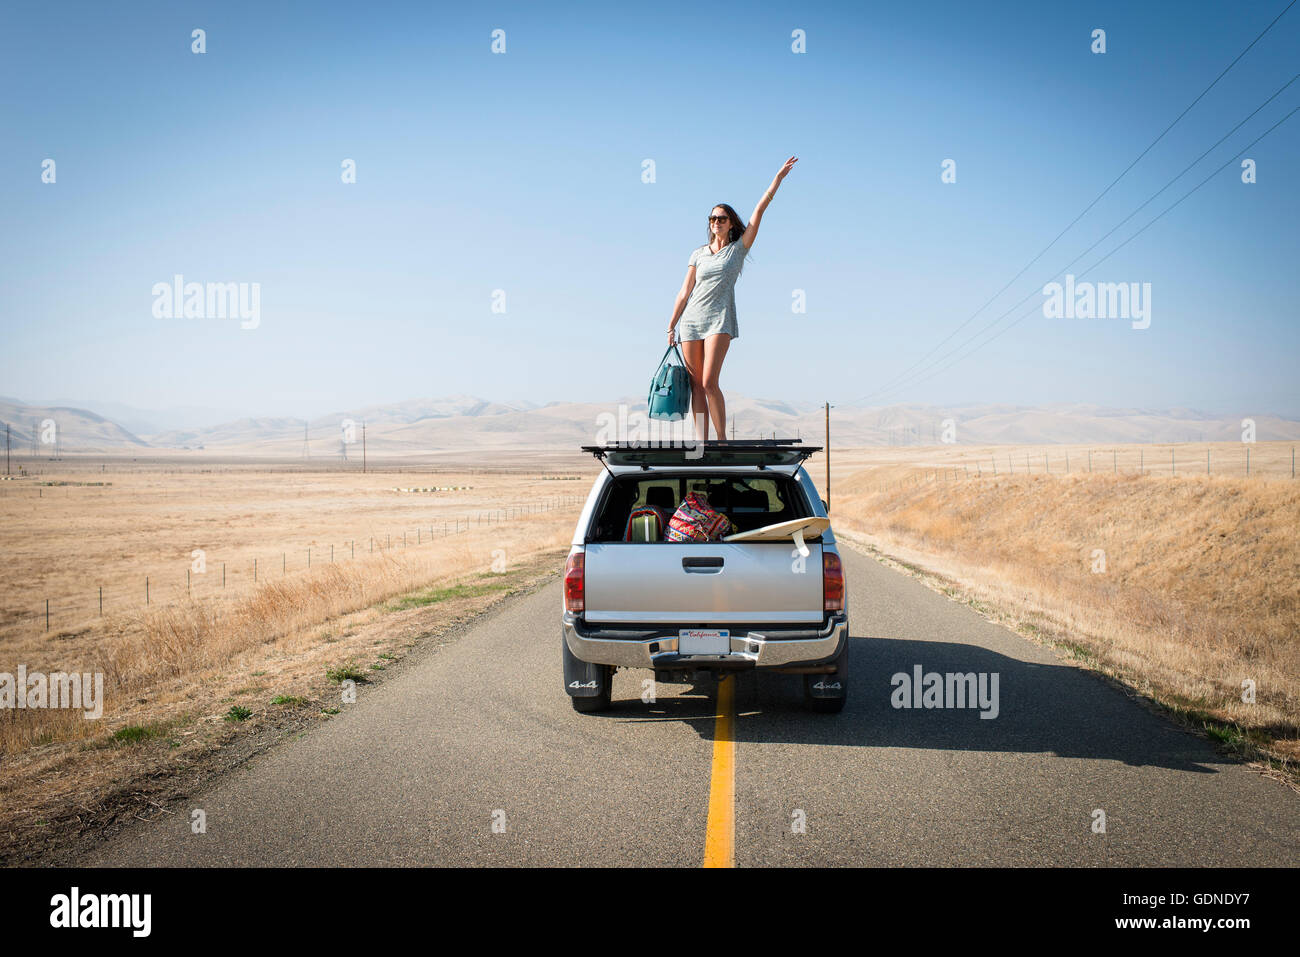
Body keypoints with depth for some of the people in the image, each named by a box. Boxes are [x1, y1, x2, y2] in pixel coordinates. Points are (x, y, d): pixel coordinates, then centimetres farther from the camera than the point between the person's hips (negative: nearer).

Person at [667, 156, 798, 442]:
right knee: (696, 385, -2)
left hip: (720, 319, -3)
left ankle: (722, 439, -9)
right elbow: (684, 293, 13)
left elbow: (759, 210, 4)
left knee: (709, 383, -16)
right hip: (691, 319, 3)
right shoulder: (698, 255, 14)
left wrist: (779, 178, 1)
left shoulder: (739, 247, 9)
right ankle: (701, 441, -4)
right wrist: (671, 327, 9)